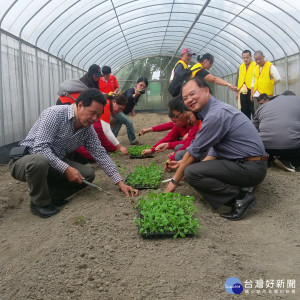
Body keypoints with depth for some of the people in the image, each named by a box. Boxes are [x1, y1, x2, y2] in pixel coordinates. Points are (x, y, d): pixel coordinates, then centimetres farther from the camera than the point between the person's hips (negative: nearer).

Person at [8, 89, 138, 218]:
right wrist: (66, 169, -31)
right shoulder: (54, 114, -22)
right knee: (40, 160, -40)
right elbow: (40, 148, -28)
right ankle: (40, 203, -12)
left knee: (88, 173, -13)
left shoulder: (88, 129, 0)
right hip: (24, 162, -6)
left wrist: (120, 183, -4)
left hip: (56, 165, 6)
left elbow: (100, 154, 1)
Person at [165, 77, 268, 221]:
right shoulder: (217, 109, 13)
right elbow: (215, 152, 17)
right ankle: (240, 187, 8)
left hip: (250, 168, -10)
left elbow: (194, 152, -13)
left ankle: (240, 197, -12)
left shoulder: (216, 115, -19)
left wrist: (175, 180, -1)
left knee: (191, 172, -18)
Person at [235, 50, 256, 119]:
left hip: (251, 92, -5)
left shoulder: (255, 66, 1)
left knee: (253, 110, -6)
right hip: (242, 92, 5)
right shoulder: (240, 67, 17)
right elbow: (237, 80, 19)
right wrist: (237, 91, 12)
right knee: (244, 111, 10)